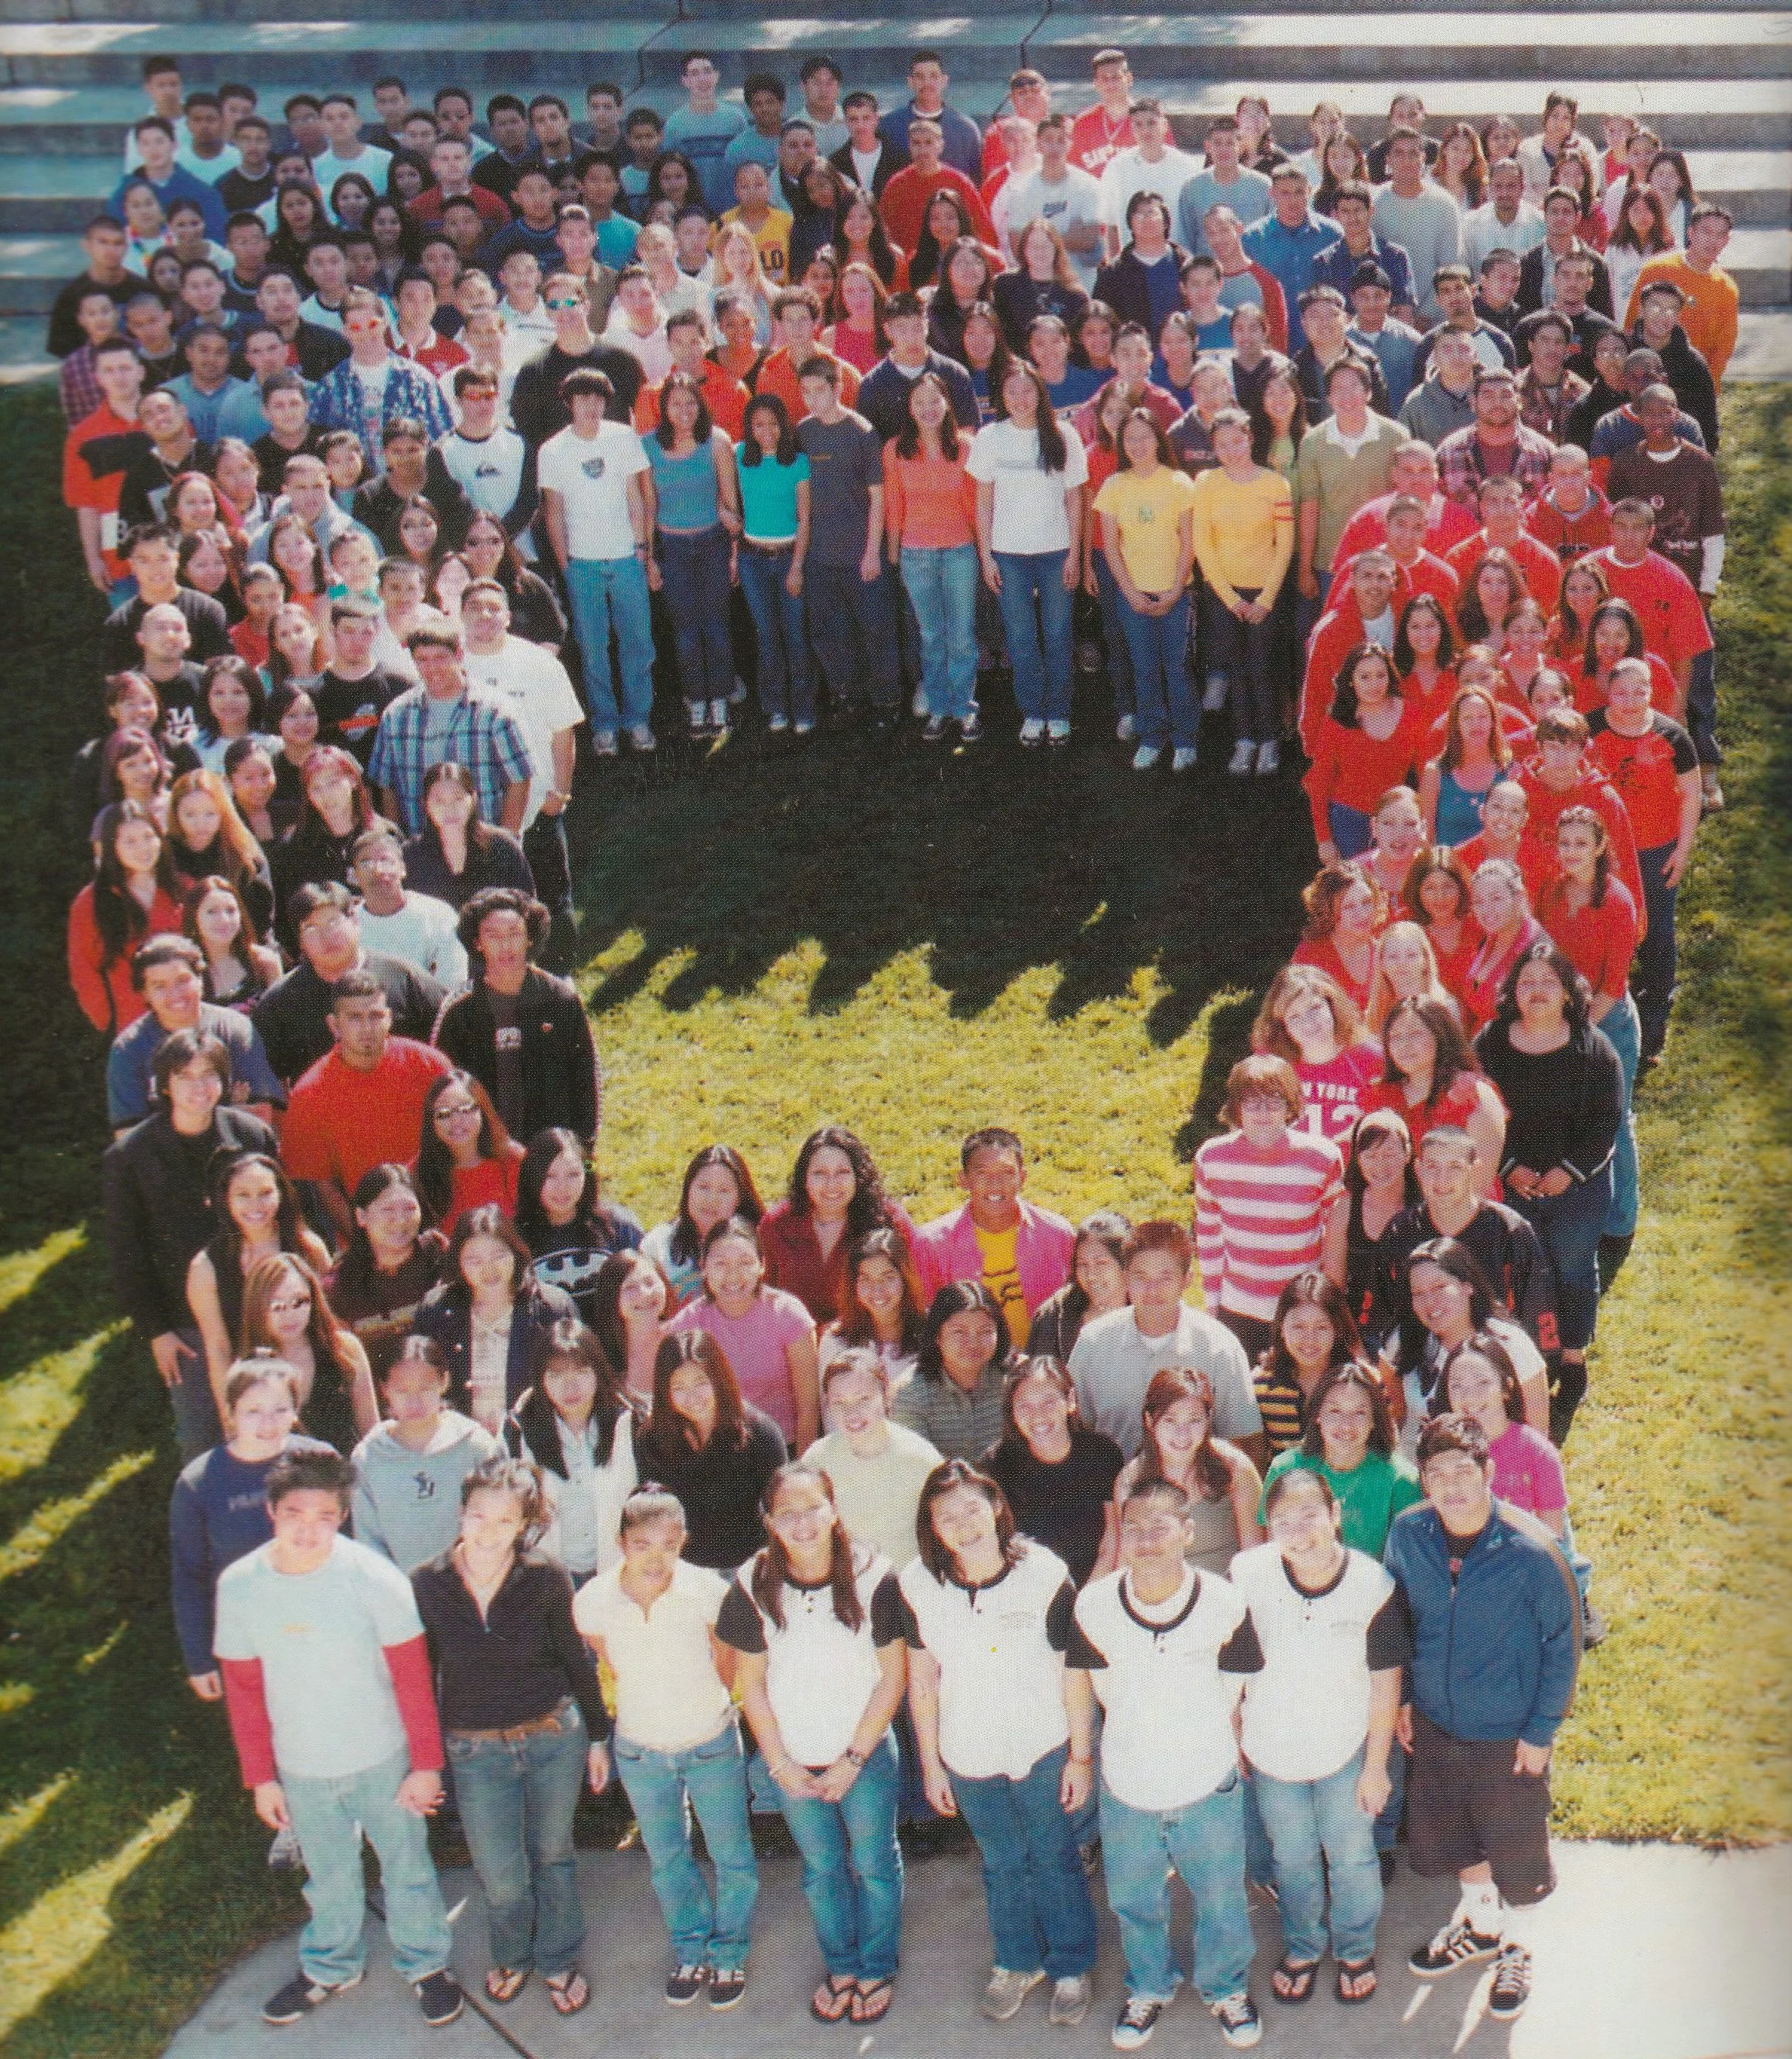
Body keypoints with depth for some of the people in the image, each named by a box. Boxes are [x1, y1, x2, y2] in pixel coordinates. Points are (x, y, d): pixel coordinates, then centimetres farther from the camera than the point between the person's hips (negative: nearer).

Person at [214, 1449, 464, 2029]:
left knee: (407, 1868, 16)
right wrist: (260, 1777, 3)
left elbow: (412, 1678, -14)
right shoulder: (239, 1586, -14)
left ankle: (426, 1964, 41)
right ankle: (329, 1968, 48)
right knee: (327, 1878, 23)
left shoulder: (375, 1579, -23)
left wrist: (426, 1763, -10)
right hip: (301, 1771, 2)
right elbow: (244, 1690, -2)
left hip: (383, 1762, -2)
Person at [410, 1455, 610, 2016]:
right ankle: (510, 1958, 38)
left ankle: (558, 1960, 41)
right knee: (502, 1880, 6)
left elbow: (575, 1661, -1)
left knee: (553, 1855, 17)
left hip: (555, 1736, 0)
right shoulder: (426, 1584, -13)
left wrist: (597, 1737, 5)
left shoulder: (546, 1579, -14)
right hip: (475, 1749, 0)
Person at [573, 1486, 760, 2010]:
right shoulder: (592, 1602, -20)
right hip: (640, 1751, 2)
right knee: (667, 1859, 21)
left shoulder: (707, 1590, -26)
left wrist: (697, 1705, 6)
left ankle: (729, 1954, 39)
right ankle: (691, 1952, 44)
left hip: (712, 1746, -2)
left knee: (731, 1856, 14)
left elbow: (726, 1666, -6)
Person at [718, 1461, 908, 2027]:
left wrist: (854, 1758, -11)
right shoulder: (752, 1587, -13)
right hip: (793, 1760, 2)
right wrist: (781, 1764, -5)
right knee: (821, 1868, 19)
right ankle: (840, 1965, 41)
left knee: (874, 1866, 14)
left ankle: (877, 1968, 37)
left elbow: (893, 1675, -11)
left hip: (866, 1756, -2)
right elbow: (751, 1683, -3)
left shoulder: (873, 1577, -18)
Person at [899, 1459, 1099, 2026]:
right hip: (969, 1757, 3)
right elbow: (921, 1680, -3)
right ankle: (1017, 1962, 45)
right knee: (1002, 1864, 22)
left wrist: (1082, 1755, -7)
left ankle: (1072, 1968, 38)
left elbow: (1074, 1674, -12)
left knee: (1055, 1861, 15)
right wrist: (930, 1764, 3)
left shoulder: (1044, 1575, -21)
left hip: (1043, 1750, -2)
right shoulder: (918, 1586, -13)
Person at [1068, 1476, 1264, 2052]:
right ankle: (1149, 1988, 48)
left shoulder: (1225, 1604, -21)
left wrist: (1195, 1739, 4)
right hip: (1127, 1785, 1)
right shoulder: (1093, 1606, -18)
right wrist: (1143, 1735, 6)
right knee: (1133, 1901, 21)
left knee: (1221, 1901, 18)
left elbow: (1230, 1690, -4)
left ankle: (1226, 1988, 46)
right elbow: (1102, 1688, 0)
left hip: (1209, 1784, -1)